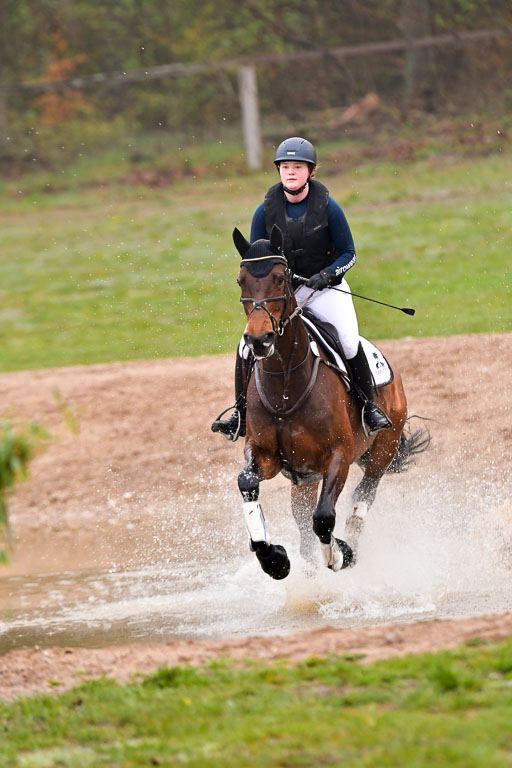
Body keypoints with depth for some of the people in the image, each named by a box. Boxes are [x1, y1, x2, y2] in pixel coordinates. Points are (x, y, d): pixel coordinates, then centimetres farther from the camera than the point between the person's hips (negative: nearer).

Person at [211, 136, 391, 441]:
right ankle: (242, 415, 1)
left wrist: (326, 274, -21)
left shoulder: (328, 207, -10)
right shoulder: (266, 210, -4)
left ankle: (370, 406, -3)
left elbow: (348, 254, -4)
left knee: (350, 344, -23)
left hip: (326, 290, -2)